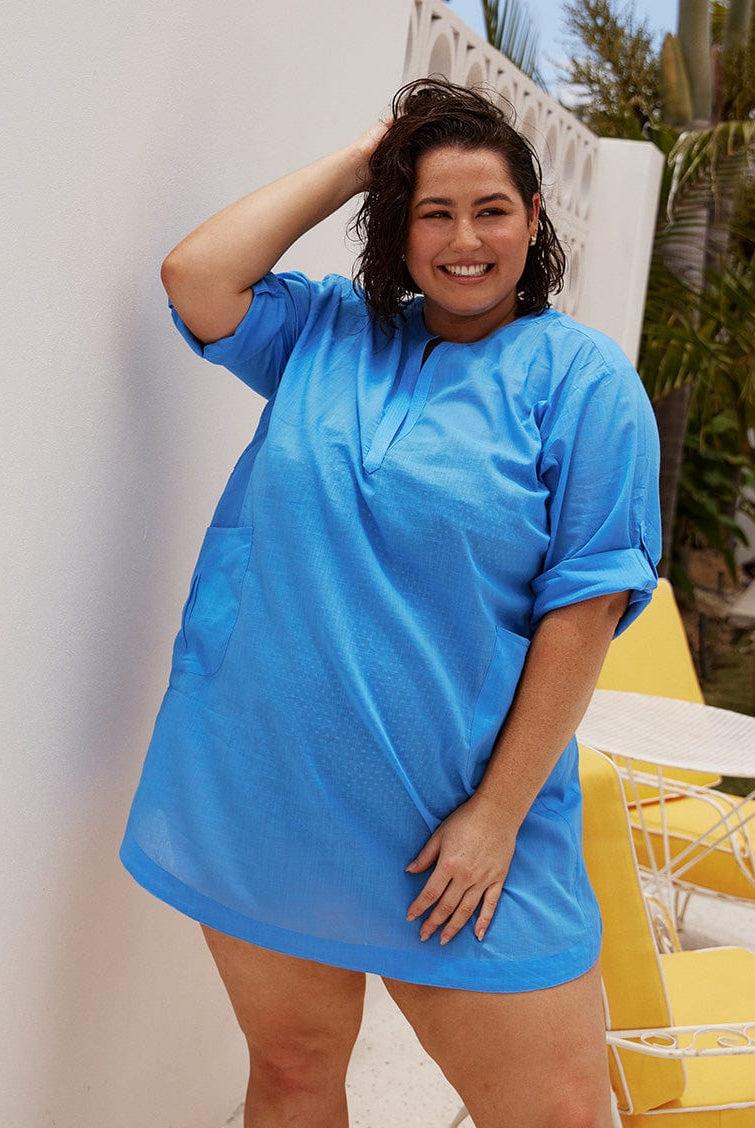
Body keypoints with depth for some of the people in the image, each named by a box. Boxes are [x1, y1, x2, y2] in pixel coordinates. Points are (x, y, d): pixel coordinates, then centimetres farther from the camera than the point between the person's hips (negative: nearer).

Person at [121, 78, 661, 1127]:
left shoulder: (580, 376, -5)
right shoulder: (328, 332, 7)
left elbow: (584, 605, -9)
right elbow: (196, 278, -7)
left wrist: (497, 814, -12)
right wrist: (356, 160, -1)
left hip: (458, 831, -2)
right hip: (259, 796, 3)